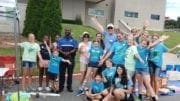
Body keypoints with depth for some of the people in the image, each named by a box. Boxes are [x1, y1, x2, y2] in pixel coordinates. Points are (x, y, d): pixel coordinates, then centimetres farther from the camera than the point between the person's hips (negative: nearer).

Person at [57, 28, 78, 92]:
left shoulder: (74, 40, 9)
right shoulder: (61, 40, 12)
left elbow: (75, 49, -1)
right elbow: (58, 48, 4)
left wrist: (69, 53, -16)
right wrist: (63, 52, -15)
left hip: (71, 59, -1)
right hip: (62, 58, 1)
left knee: (70, 73, 3)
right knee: (61, 73, 1)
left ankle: (69, 87, 11)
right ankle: (61, 87, 7)